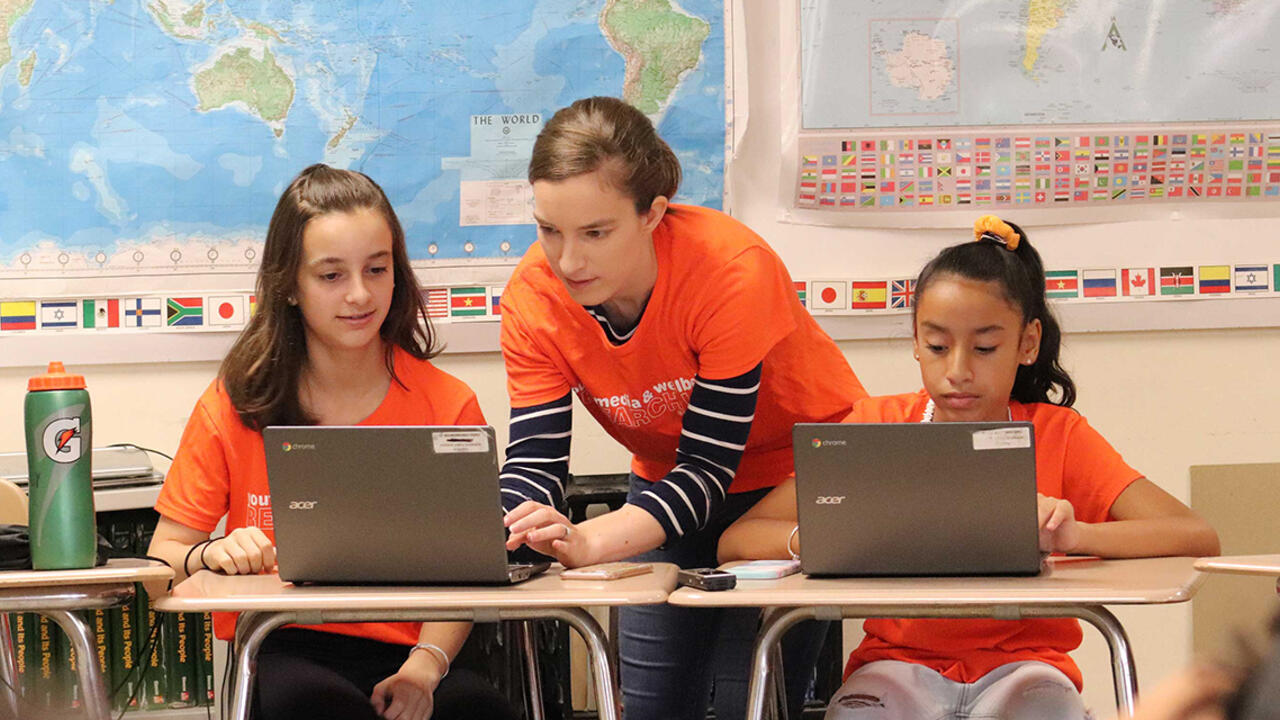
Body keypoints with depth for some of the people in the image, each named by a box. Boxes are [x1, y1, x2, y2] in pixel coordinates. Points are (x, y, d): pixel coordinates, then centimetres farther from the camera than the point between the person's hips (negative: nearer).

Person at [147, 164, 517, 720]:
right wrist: (211, 557, -18)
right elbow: (165, 556, 7)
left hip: (399, 652, 1)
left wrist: (424, 668, -16)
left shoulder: (448, 407, 4)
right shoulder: (236, 404, 4)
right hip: (273, 656, -1)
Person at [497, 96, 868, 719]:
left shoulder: (732, 270, -33)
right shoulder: (533, 296, -19)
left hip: (798, 474, -4)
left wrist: (589, 540, -48)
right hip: (666, 478, 4)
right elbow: (534, 461, -19)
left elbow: (708, 465, -32)